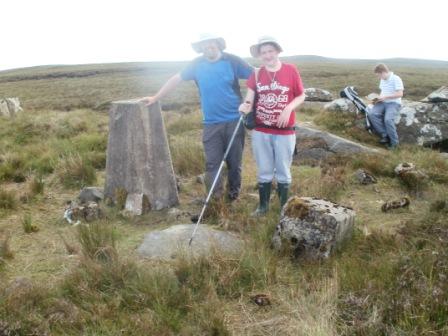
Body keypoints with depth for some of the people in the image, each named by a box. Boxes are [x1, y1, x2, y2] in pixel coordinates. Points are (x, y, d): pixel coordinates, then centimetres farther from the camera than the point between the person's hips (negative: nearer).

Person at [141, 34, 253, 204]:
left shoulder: (232, 61, -5)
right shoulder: (197, 64, 3)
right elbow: (176, 79, 7)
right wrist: (155, 98, 7)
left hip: (234, 121, -1)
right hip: (211, 123, 2)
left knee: (234, 161, 9)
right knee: (212, 162, 0)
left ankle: (234, 194, 25)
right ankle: (216, 195, 12)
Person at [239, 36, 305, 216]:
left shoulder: (291, 70, -5)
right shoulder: (256, 74, 1)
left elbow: (301, 96, 1)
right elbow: (249, 98, -3)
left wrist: (288, 109, -15)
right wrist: (246, 105, -26)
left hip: (285, 131, -2)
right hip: (260, 131, 2)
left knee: (283, 172, 11)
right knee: (264, 171, 14)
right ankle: (263, 205, 29)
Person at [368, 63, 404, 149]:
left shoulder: (396, 79, -10)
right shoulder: (382, 80, 14)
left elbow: (400, 94, -16)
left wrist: (385, 97, -20)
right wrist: (378, 98, 6)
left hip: (394, 103, -7)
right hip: (383, 103, 7)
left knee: (388, 119, -33)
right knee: (372, 114, -23)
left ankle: (394, 142, -14)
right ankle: (385, 135, -18)